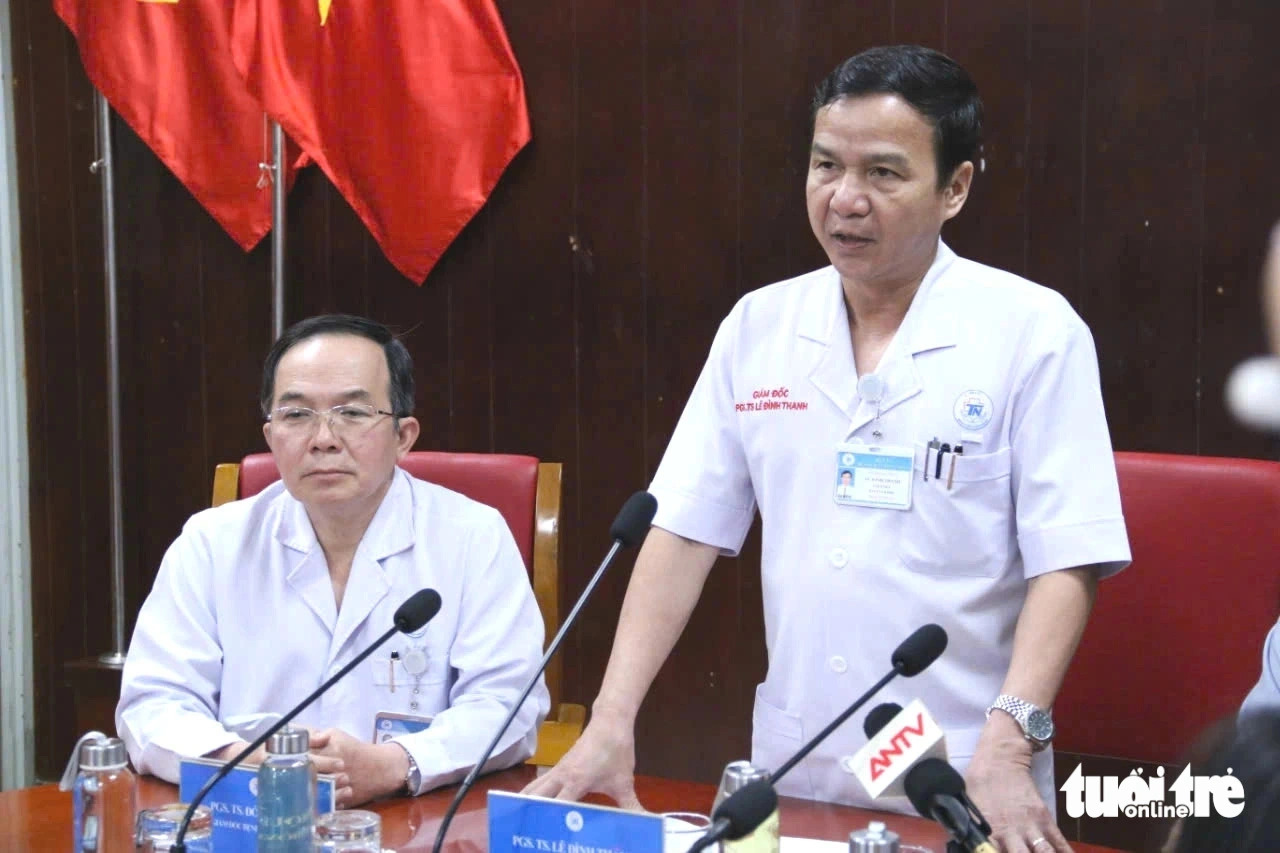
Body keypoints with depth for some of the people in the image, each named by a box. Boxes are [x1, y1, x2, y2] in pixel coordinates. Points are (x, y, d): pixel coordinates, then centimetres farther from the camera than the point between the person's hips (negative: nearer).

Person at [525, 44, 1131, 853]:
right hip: (792, 772, 4)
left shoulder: (1034, 331, -8)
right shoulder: (757, 326, 3)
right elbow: (684, 534, 2)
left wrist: (1005, 750, -22)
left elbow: (1066, 563, -11)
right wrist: (612, 723, -6)